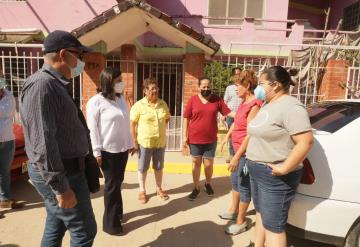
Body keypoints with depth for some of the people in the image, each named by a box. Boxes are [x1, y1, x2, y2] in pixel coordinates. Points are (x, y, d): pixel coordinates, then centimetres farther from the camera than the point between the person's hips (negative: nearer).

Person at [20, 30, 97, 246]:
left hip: (63, 170, 10)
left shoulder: (54, 84, 12)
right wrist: (61, 187, -23)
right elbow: (43, 143, -26)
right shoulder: (42, 84, -20)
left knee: (55, 229, 20)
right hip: (60, 174, -10)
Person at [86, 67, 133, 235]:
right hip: (108, 151, -6)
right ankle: (110, 223, 19)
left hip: (122, 148, 6)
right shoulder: (96, 101, -12)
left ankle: (117, 211, 35)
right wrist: (97, 152, -14)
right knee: (112, 185, 4)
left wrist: (130, 144, 14)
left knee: (118, 182, 16)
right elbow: (92, 128, -13)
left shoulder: (121, 99, 9)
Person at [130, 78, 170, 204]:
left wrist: (161, 128, 4)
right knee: (143, 168, 11)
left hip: (161, 142, 4)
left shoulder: (163, 104, 2)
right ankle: (142, 191, 29)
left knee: (159, 167, 17)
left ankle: (159, 189, 35)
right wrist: (134, 142, -12)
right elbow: (132, 125, -10)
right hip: (144, 142, -4)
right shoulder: (139, 105, -11)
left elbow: (167, 119, 16)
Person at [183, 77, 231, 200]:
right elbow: (186, 119, -1)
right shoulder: (192, 100, -4)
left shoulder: (217, 100, -1)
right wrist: (184, 136, -3)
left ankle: (208, 184, 38)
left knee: (209, 164, 10)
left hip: (211, 139, 1)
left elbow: (228, 112, 0)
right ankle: (196, 188, 28)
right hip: (195, 139, 0)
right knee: (196, 163, 12)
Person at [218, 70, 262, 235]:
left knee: (243, 185, 5)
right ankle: (233, 210, 43)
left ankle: (241, 222, 22)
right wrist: (227, 136, 18)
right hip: (238, 149, 9)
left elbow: (250, 135, -25)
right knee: (235, 181, 22)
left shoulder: (254, 106, -22)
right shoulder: (243, 102, 6)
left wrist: (237, 156, -25)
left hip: (246, 152, -9)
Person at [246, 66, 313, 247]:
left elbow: (306, 142, -27)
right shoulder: (267, 104, 11)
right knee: (260, 213, 23)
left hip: (275, 177, -9)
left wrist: (284, 169, -26)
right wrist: (252, 162, 16)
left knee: (273, 225, 0)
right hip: (257, 172, 10)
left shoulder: (290, 107, -19)